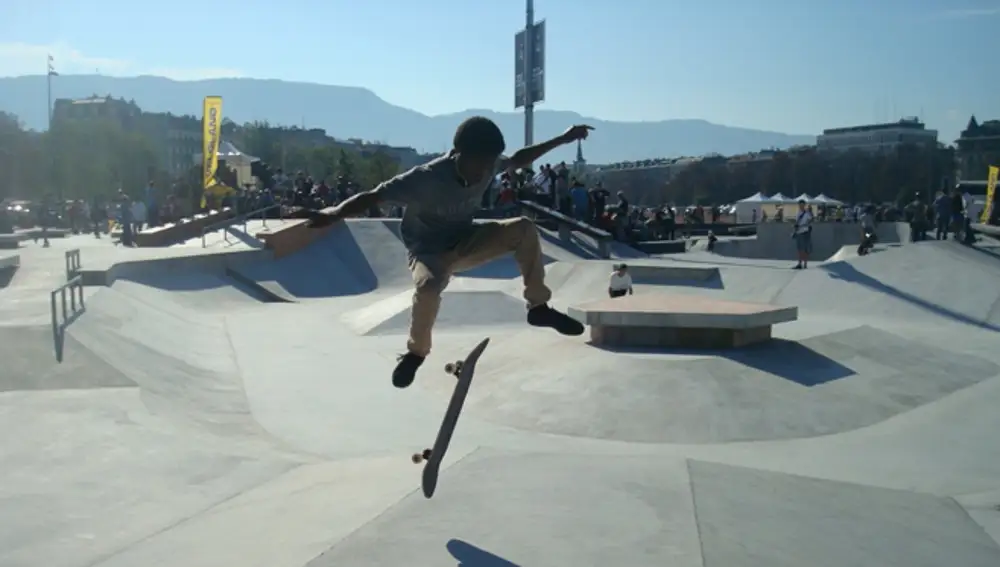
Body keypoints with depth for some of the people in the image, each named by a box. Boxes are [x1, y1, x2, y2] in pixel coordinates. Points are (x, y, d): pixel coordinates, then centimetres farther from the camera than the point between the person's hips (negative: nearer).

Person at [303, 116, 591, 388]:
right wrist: (333, 214, -50)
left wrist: (562, 139, 11)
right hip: (430, 250, -5)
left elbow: (519, 159, 9)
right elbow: (373, 197, -33)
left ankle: (539, 307, -2)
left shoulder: (487, 165, -12)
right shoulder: (426, 178, -31)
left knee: (524, 229, -16)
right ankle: (416, 352, -9)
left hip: (466, 242, 5)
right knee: (428, 287, -39)